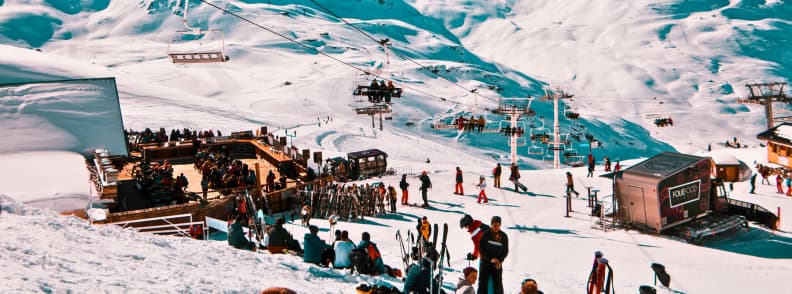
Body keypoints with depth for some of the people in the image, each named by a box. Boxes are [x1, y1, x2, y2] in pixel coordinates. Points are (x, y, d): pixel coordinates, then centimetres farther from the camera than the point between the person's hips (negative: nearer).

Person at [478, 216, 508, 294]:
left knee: (498, 284, 3)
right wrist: (490, 259, -15)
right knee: (482, 283, -1)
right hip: (485, 262, -1)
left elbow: (506, 251, 5)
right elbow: (481, 249, -5)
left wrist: (500, 260, -11)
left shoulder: (503, 236, -1)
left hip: (498, 264, 1)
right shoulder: (485, 234, -7)